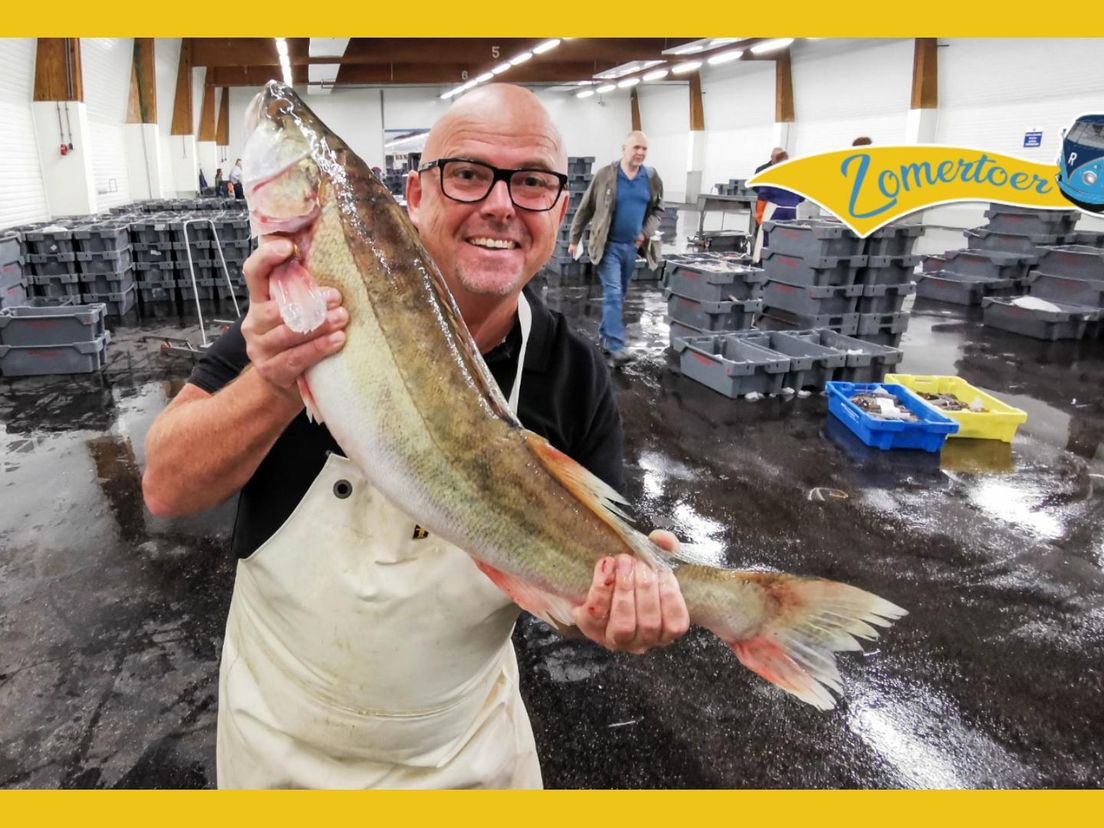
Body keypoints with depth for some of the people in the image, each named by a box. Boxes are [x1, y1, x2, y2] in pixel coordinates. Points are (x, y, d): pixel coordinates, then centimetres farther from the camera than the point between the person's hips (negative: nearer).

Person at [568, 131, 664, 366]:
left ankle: (604, 335, 29)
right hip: (609, 245, -5)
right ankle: (616, 346, -13)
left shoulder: (652, 179, 3)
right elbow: (585, 209, -1)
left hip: (631, 246, 5)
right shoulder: (605, 175, -8)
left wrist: (646, 233, -4)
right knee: (613, 294, -12)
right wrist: (575, 239, 1)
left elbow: (657, 210, 14)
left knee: (619, 295, 13)